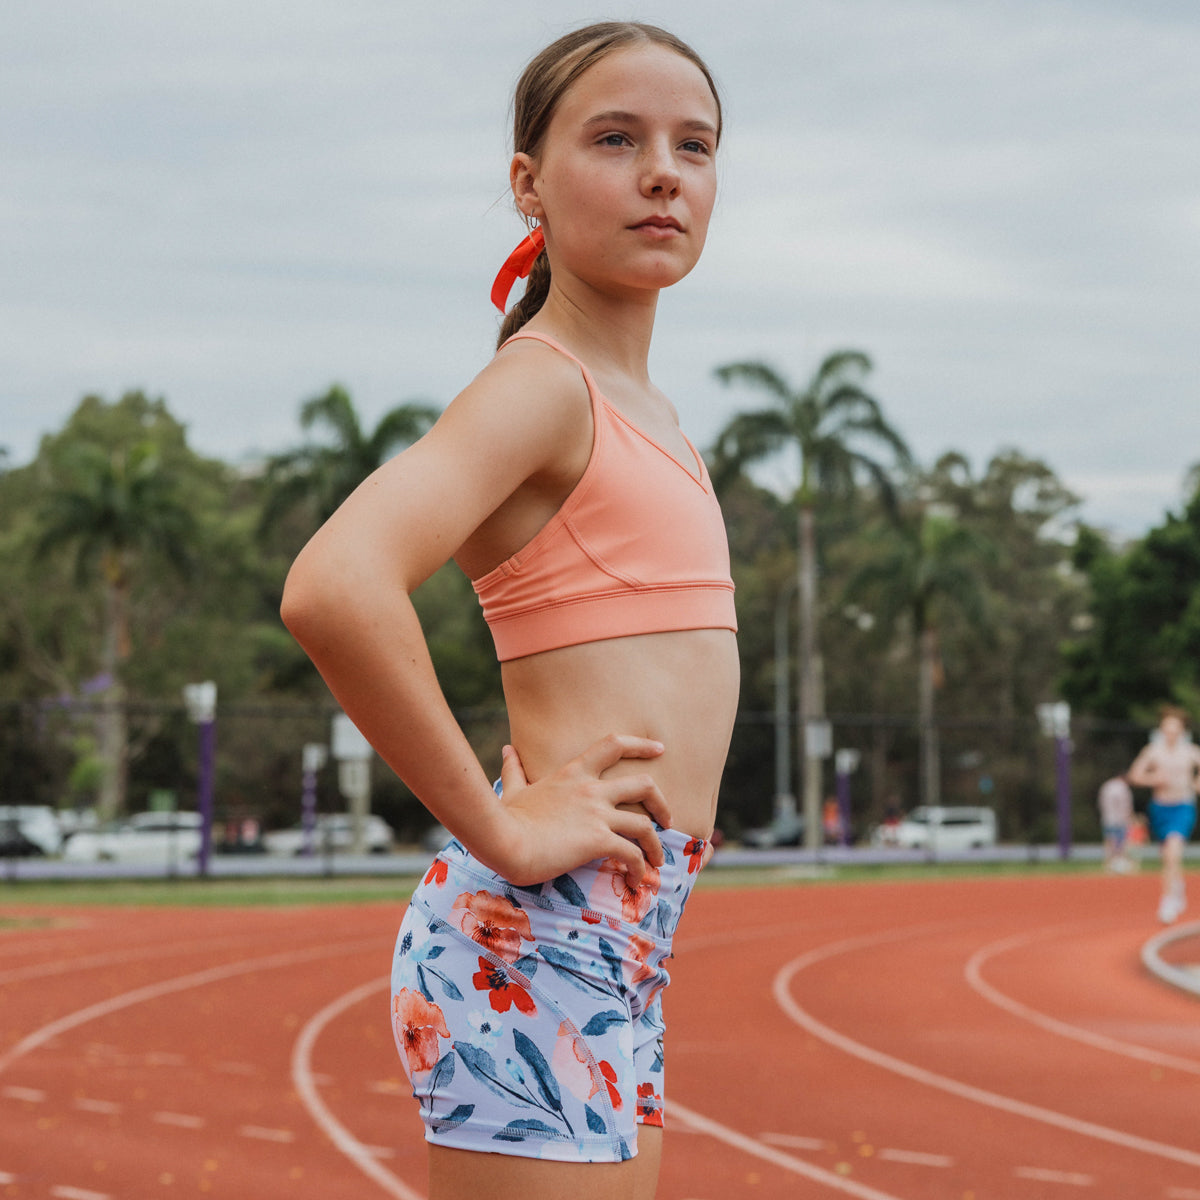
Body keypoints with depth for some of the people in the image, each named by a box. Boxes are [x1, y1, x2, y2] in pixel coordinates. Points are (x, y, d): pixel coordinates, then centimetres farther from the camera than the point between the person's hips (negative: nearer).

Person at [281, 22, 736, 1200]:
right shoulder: (538, 385, -11)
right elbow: (331, 591, -29)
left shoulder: (643, 411, 17)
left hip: (615, 950, 9)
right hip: (536, 943, -9)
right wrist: (500, 831, -21)